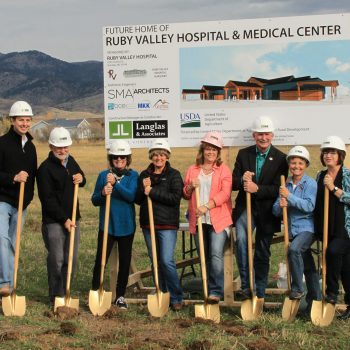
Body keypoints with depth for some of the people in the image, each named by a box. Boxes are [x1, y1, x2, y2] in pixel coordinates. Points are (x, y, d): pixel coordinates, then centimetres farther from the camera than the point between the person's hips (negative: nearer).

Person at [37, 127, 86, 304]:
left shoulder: (70, 160, 10)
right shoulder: (45, 168, -12)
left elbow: (80, 180, 26)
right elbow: (47, 199, -15)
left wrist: (81, 179, 0)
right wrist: (64, 219, -17)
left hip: (72, 218, 7)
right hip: (53, 221, -7)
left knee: (71, 259, 9)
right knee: (56, 259, -5)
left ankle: (65, 292, 20)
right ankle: (56, 296, 5)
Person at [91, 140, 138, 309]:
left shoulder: (132, 175, 0)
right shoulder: (103, 175, 3)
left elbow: (131, 196, -16)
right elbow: (94, 200, 3)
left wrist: (115, 183, -27)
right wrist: (102, 193, -19)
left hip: (126, 226, 1)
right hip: (106, 225, 0)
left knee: (125, 262, 8)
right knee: (100, 260, -5)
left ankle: (120, 296, 21)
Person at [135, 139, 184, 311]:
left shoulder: (173, 175, -2)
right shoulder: (144, 175, 11)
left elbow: (176, 197, -16)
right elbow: (138, 199, 9)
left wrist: (152, 192, -17)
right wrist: (143, 189, -11)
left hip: (167, 224, -5)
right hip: (148, 223, 5)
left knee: (167, 261, -13)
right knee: (155, 261, 10)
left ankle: (176, 298, -2)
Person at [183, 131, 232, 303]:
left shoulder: (224, 170, 3)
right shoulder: (192, 170, 14)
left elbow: (225, 193, -9)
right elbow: (185, 194, 16)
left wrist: (207, 206, -20)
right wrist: (190, 187, -7)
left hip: (218, 219, -4)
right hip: (198, 220, 4)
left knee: (216, 255, -15)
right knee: (204, 257, 9)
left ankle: (216, 292, -11)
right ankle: (208, 289, 19)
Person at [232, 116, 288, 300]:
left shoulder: (281, 158, -5)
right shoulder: (243, 154, 2)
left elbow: (278, 189, -11)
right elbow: (233, 183, 1)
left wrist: (257, 188, -26)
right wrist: (242, 180, -22)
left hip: (267, 211, 0)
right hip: (245, 207, 0)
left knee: (262, 254, 9)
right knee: (241, 239, -27)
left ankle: (259, 294, 23)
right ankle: (246, 285, -22)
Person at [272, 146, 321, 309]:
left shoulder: (310, 183, -6)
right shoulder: (285, 185, 7)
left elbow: (309, 206, -19)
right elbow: (275, 211, 6)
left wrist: (289, 197, -24)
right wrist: (280, 206, -16)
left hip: (307, 228, -5)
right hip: (292, 230, 5)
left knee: (294, 249, -32)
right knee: (308, 267, 14)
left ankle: (297, 288, -21)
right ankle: (315, 299, 25)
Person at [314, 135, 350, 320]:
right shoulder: (320, 176, 11)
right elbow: (317, 202, 18)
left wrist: (334, 189, -19)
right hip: (328, 228, 5)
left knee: (333, 251, -28)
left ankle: (332, 291, -11)